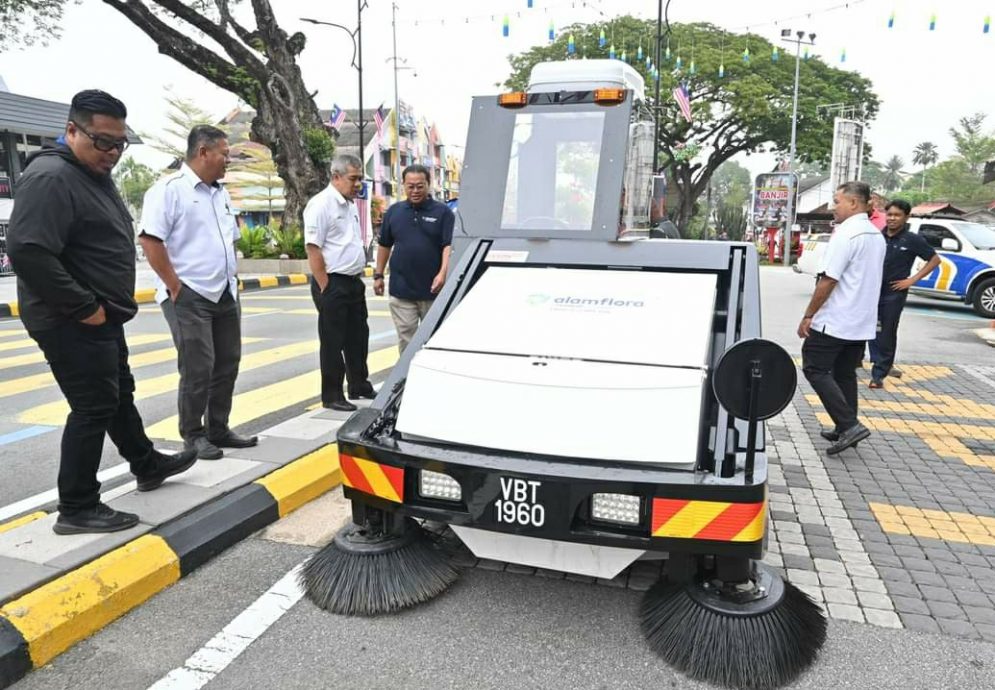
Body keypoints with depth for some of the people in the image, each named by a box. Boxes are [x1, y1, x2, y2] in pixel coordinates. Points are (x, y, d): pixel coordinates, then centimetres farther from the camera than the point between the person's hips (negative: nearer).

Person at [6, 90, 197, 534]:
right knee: (93, 408, -4)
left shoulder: (95, 175, 14)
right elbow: (28, 252, -29)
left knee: (119, 395, 21)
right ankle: (77, 510, 7)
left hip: (100, 318, 10)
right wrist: (84, 308, -23)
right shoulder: (50, 178, -19)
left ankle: (147, 465, 39)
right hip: (72, 324, -10)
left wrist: (105, 306, 14)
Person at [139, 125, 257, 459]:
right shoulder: (169, 189, -10)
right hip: (189, 296, -8)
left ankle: (218, 429, 23)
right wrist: (175, 287, -16)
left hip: (225, 294, 8)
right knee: (198, 368, -4)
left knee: (227, 364, 11)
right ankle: (193, 435, 11)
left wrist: (232, 277, 13)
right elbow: (150, 240, -16)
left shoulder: (221, 194, 16)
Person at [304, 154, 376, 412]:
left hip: (354, 282, 9)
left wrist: (359, 276, 16)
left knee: (358, 337, 16)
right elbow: (313, 248, -18)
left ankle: (359, 386, 30)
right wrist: (325, 288, -19)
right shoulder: (321, 204, -13)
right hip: (333, 283, -9)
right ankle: (332, 396, 11)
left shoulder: (350, 205, 14)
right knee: (333, 342, 0)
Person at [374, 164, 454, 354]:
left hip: (432, 290, -2)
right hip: (401, 290, 2)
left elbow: (449, 245, -9)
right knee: (406, 339, 5)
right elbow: (384, 245, 14)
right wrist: (378, 275, 11)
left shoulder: (442, 212, -1)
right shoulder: (394, 211, 9)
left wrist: (443, 273, -23)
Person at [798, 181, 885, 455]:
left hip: (834, 321, -9)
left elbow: (828, 280, -20)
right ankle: (846, 430, 19)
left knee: (815, 369, -1)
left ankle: (849, 425, -8)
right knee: (845, 374, 15)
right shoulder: (877, 236, 12)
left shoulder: (846, 234, -17)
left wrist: (808, 316, -14)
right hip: (862, 322, 9)